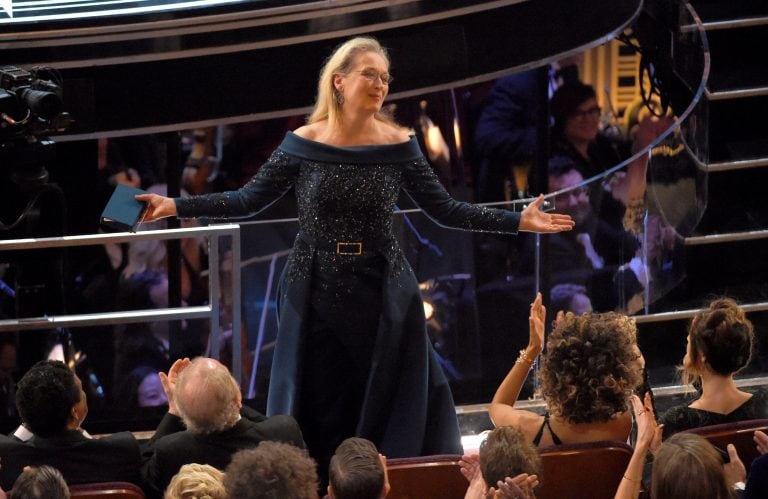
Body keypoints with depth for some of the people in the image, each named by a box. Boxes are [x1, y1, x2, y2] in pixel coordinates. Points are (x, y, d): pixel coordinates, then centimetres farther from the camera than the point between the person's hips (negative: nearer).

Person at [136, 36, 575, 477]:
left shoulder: (399, 145, -2)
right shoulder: (303, 144, -4)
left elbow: (445, 210, 1)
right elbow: (249, 200, 0)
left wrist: (520, 221, -6)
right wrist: (175, 206, -8)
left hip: (383, 294, 1)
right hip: (318, 293, 0)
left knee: (393, 408, 0)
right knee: (320, 412, 4)